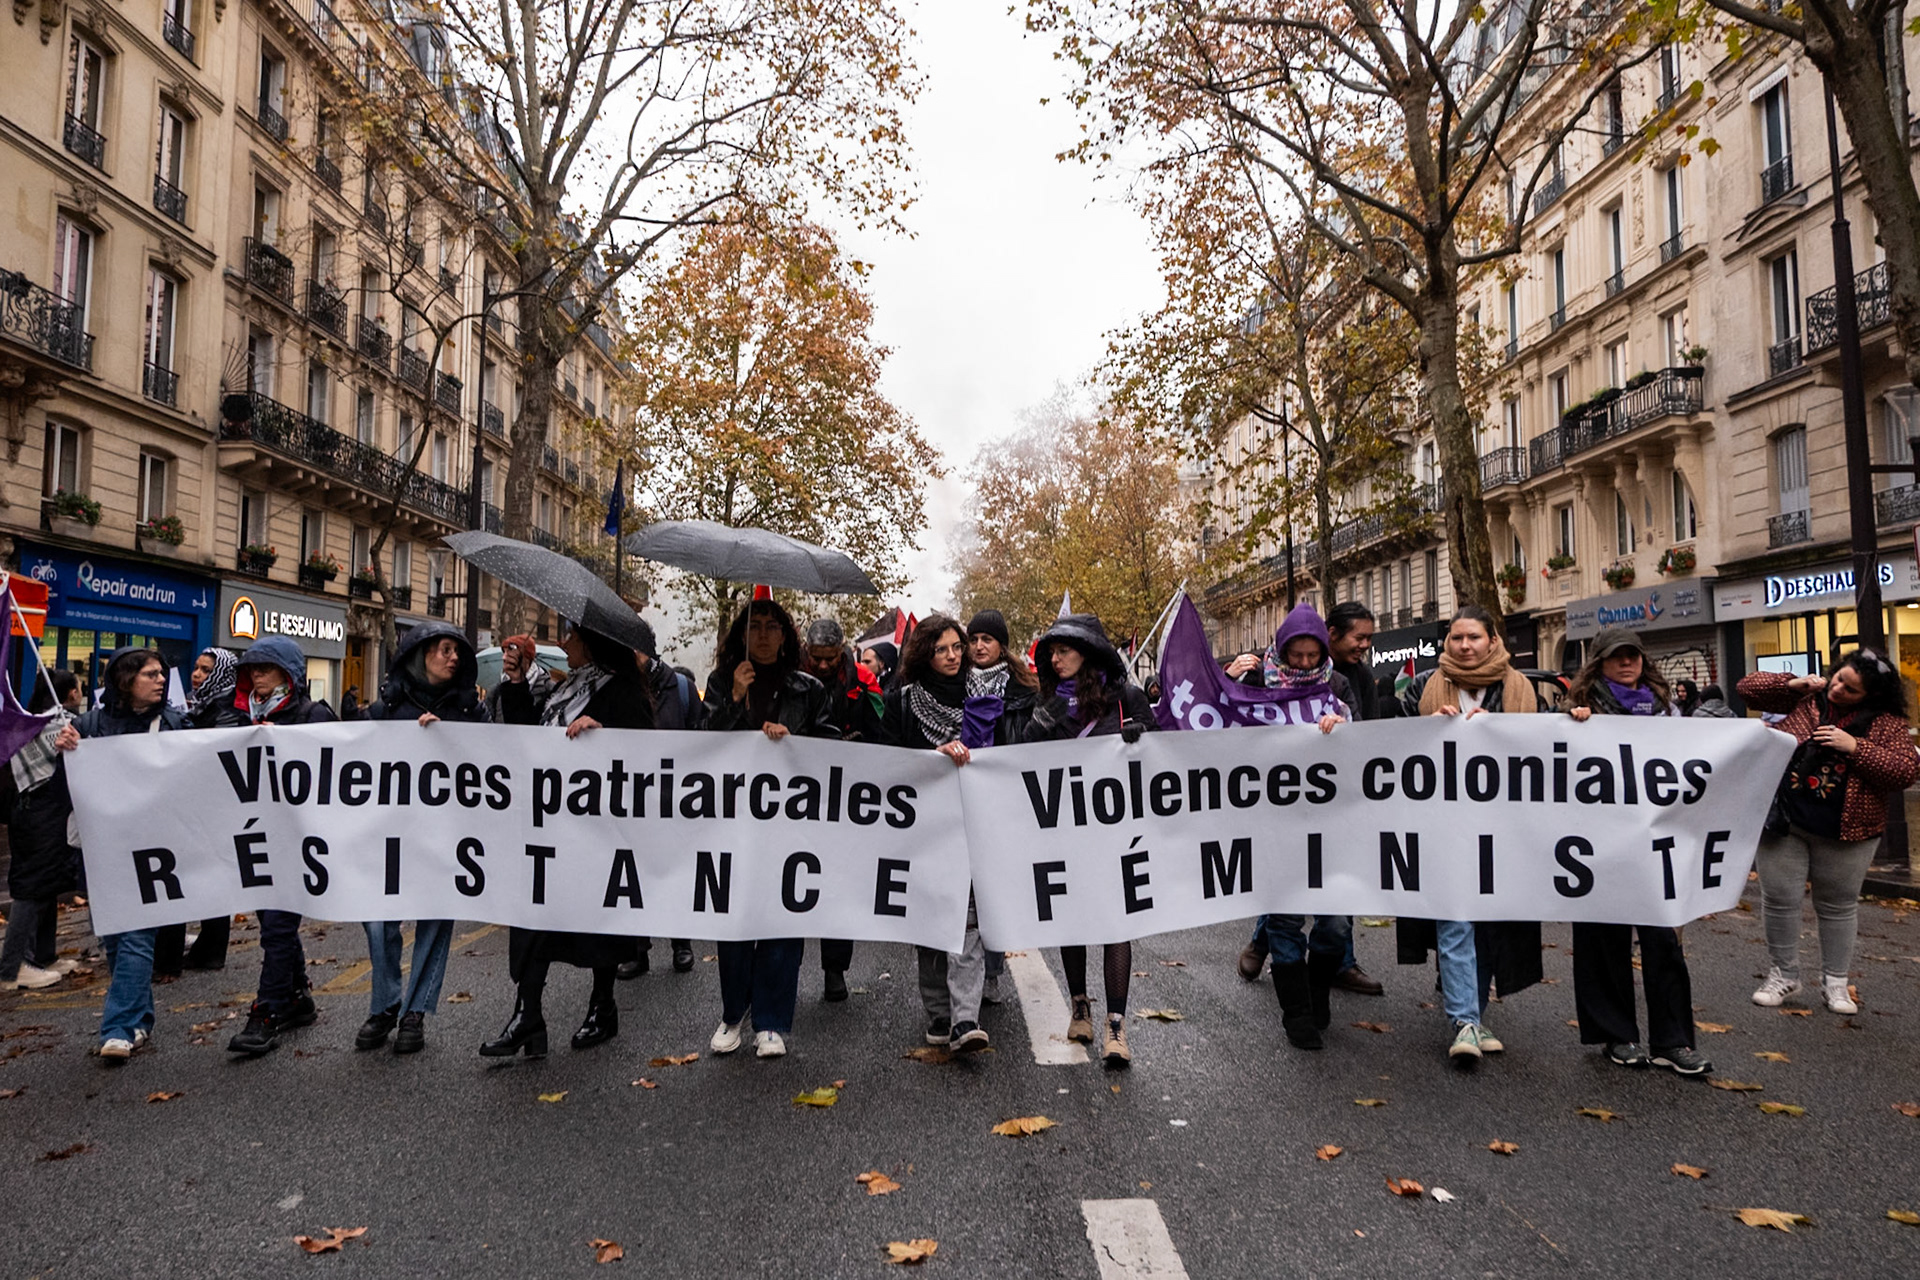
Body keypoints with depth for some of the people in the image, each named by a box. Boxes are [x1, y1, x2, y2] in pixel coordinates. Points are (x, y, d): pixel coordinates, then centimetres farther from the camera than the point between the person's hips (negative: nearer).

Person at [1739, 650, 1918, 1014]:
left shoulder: (1885, 721, -2)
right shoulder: (1805, 696, 3)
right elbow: (1748, 687, 7)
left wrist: (1855, 747, -20)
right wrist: (1791, 683, -8)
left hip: (1844, 833, -1)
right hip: (1783, 822, 1)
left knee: (1838, 906, 13)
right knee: (1779, 901, 5)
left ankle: (1835, 981, 29)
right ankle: (1784, 974, 22)